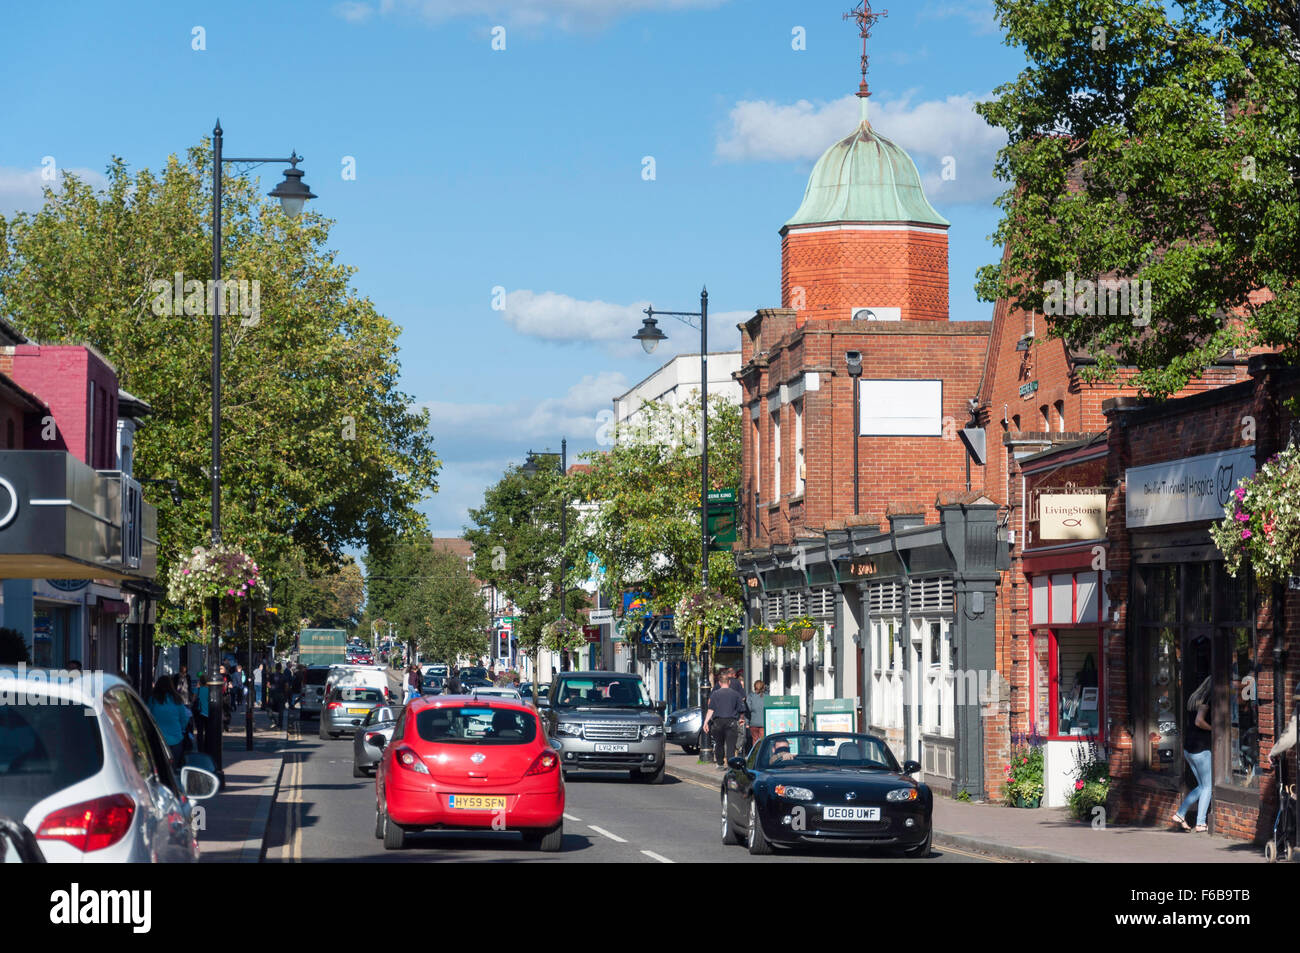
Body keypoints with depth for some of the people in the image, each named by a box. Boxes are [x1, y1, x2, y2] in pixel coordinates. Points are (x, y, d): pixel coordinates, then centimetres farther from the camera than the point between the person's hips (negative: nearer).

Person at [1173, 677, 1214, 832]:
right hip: (1201, 748, -9)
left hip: (1188, 747, 9)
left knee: (1202, 786, 16)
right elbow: (1199, 721, -26)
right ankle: (1200, 823, -3)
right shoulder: (1204, 702, -14)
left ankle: (1180, 814, 12)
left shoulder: (1194, 699, 14)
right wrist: (1213, 728, -12)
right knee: (1208, 787, -1)